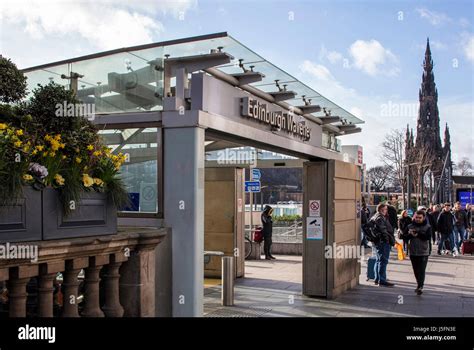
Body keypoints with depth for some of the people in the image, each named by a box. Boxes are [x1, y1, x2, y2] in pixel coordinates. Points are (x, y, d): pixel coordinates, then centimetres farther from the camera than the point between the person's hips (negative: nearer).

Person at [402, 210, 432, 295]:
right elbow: (404, 236, 2)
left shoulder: (427, 227, 0)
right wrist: (410, 234, -17)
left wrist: (418, 234, -19)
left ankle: (420, 287, -11)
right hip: (413, 252, 4)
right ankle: (419, 284, 28)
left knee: (421, 271, -9)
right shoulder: (410, 226, 7)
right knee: (416, 270, 13)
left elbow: (428, 237, -15)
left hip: (423, 252, -4)